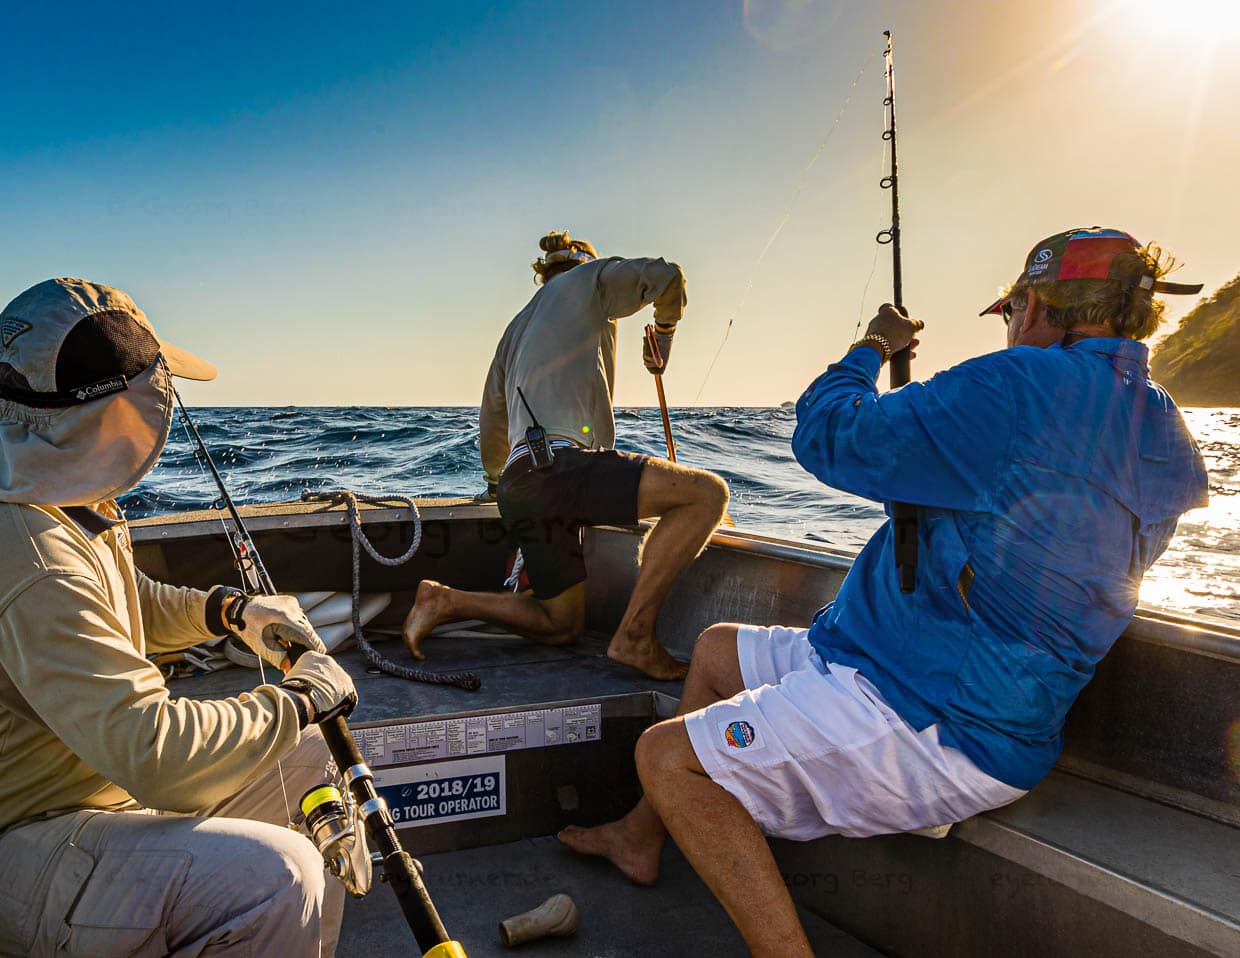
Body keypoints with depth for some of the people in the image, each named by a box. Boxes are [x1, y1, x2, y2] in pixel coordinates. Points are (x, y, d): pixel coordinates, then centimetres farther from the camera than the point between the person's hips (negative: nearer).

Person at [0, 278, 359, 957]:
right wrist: (301, 697, -21)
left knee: (316, 759, 11)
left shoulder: (77, 507, 5)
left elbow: (135, 607, 23)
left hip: (111, 785, 10)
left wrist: (230, 610, 4)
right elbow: (154, 753, -35)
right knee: (277, 875, -33)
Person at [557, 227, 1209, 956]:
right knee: (716, 651, 21)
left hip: (936, 732, -10)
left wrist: (870, 348, 2)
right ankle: (642, 837, 35)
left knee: (667, 758, -11)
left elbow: (827, 438, -18)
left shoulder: (1025, 386, -23)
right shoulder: (1164, 433, 5)